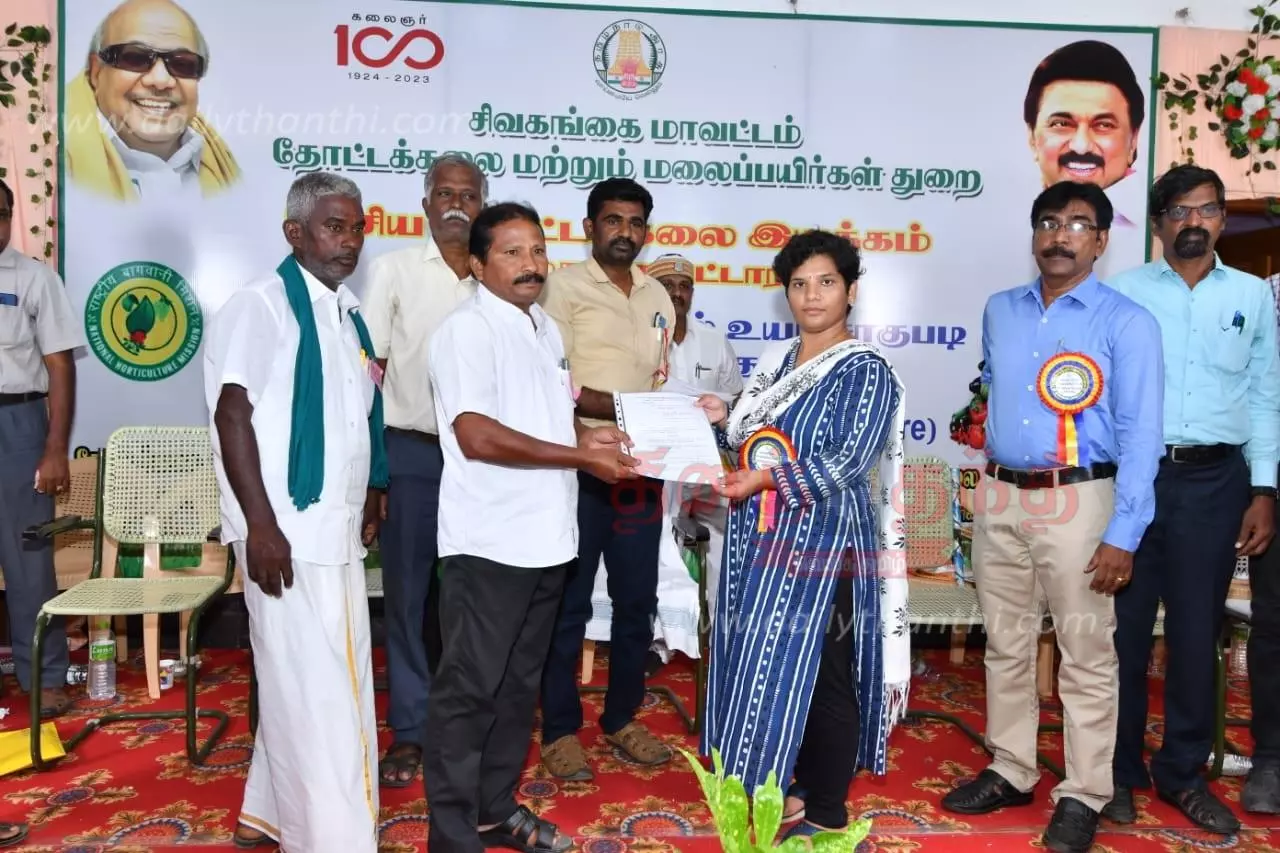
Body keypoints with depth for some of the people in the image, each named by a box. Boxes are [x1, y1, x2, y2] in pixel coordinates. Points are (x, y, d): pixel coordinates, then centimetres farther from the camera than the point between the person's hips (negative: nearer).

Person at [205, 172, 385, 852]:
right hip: (287, 531, -8)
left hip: (337, 528, 8)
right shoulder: (261, 304, -9)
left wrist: (369, 502, 16)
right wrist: (261, 524, -20)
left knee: (299, 684, 16)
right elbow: (231, 415, -15)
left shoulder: (348, 315, 14)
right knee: (319, 692, -3)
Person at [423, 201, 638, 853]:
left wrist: (588, 436, 3)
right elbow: (476, 435, -21)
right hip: (489, 544, -8)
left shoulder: (545, 330, 14)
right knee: (469, 689, 2)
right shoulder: (467, 330, -12)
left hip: (544, 538, 9)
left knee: (519, 683, 18)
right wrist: (580, 456, -19)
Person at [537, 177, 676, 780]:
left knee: (637, 601, 12)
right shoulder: (564, 287, -4)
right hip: (578, 467, -6)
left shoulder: (658, 297, 15)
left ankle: (622, 718, 29)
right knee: (568, 604, 4)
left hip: (640, 468, 6)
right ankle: (560, 730, 18)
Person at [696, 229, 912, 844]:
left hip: (823, 546, -6)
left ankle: (826, 816, 17)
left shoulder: (866, 372, -7)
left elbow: (848, 463, -17)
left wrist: (769, 478, -22)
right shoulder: (775, 360, 13)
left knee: (823, 678, 2)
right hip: (763, 539, 7)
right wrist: (726, 419, -1)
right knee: (766, 672, 13)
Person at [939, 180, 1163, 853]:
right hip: (998, 498, 5)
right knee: (1006, 645, 13)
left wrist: (1123, 535, -15)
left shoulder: (1126, 322, -5)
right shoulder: (999, 310, 10)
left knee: (1086, 654, 4)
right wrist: (986, 427, 11)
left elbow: (1139, 434, -10)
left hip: (1076, 501, -4)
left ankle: (1082, 796, 18)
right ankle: (1010, 773, 28)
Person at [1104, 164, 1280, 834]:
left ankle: (1183, 773, 26)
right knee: (1123, 628, 5)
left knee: (1196, 633, 10)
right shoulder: (1124, 292, 3)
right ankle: (1119, 769, 21)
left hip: (1215, 480, 2)